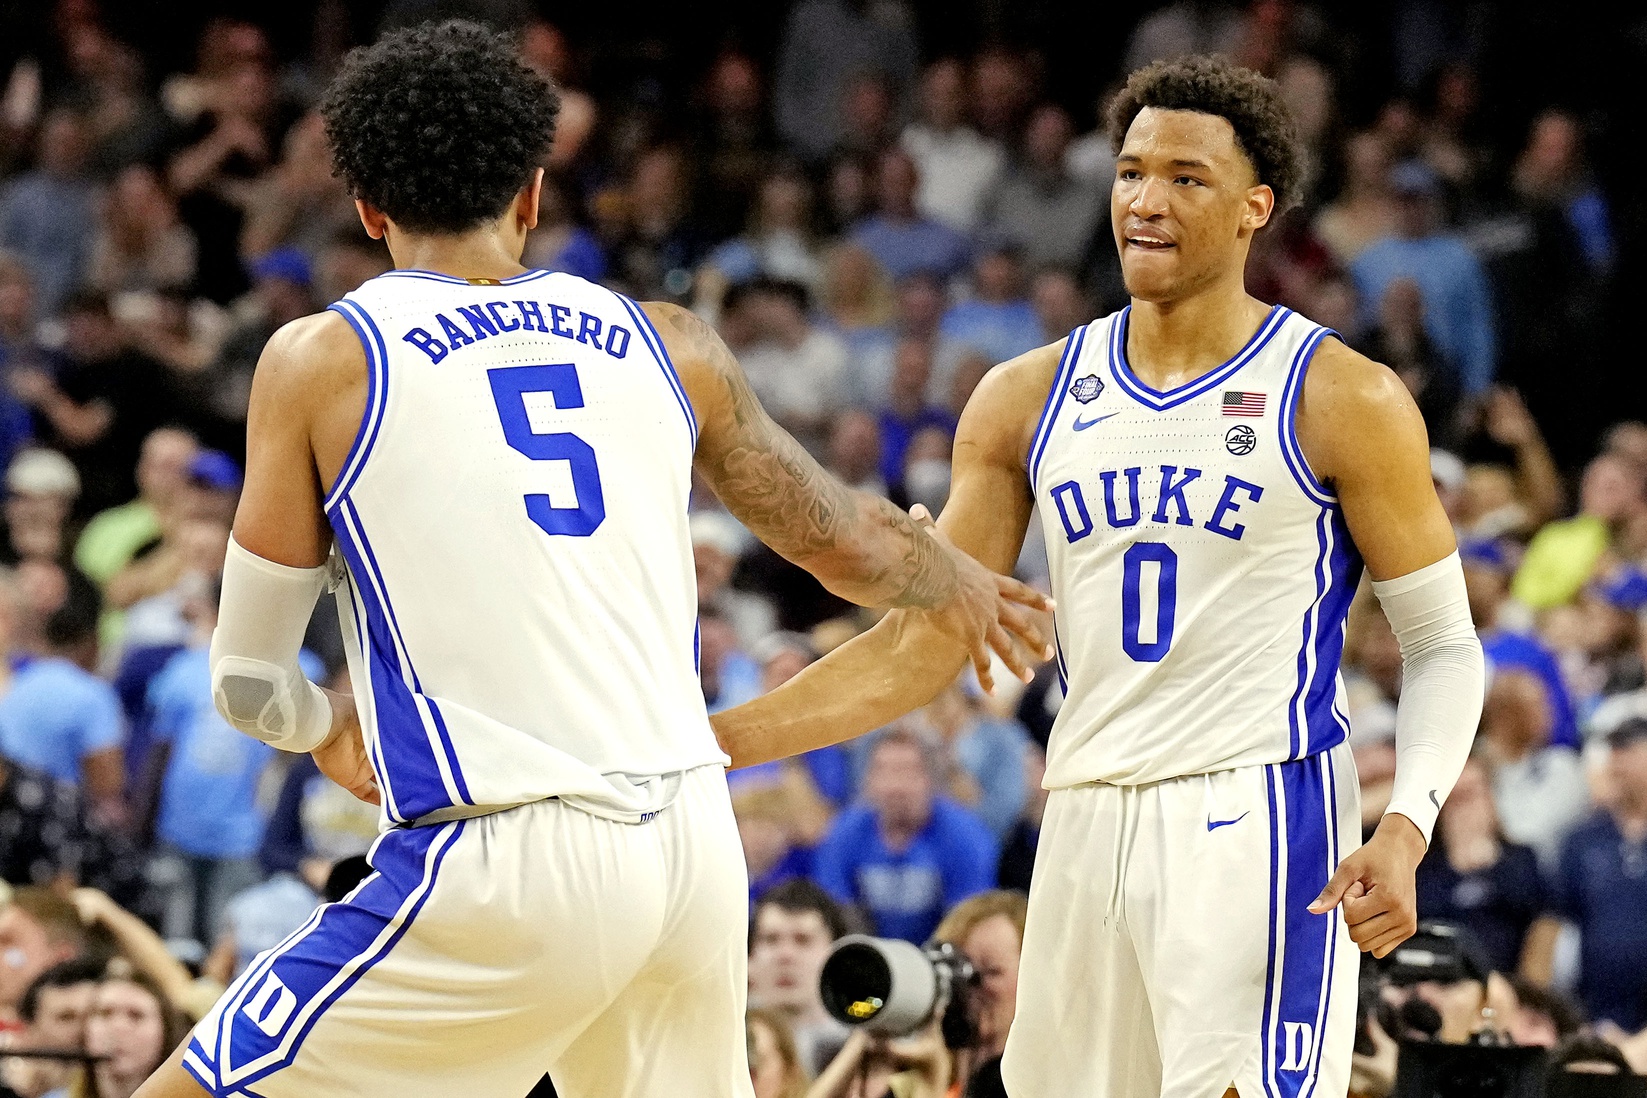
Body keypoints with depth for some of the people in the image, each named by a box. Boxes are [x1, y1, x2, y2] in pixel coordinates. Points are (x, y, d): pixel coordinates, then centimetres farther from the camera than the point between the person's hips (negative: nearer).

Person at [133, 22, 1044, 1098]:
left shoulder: (322, 361, 2)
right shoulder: (662, 342, 13)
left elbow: (250, 682, 7)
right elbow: (844, 541, 24)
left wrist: (327, 730, 31)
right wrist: (960, 584, 47)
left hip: (508, 863, -5)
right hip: (694, 842, 5)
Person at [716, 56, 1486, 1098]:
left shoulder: (1341, 401, -2)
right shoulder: (1028, 401, 11)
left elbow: (1444, 647, 1)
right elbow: (918, 648, 12)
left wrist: (1406, 832, -15)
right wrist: (711, 739, 2)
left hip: (1258, 824, -5)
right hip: (1086, 826, 5)